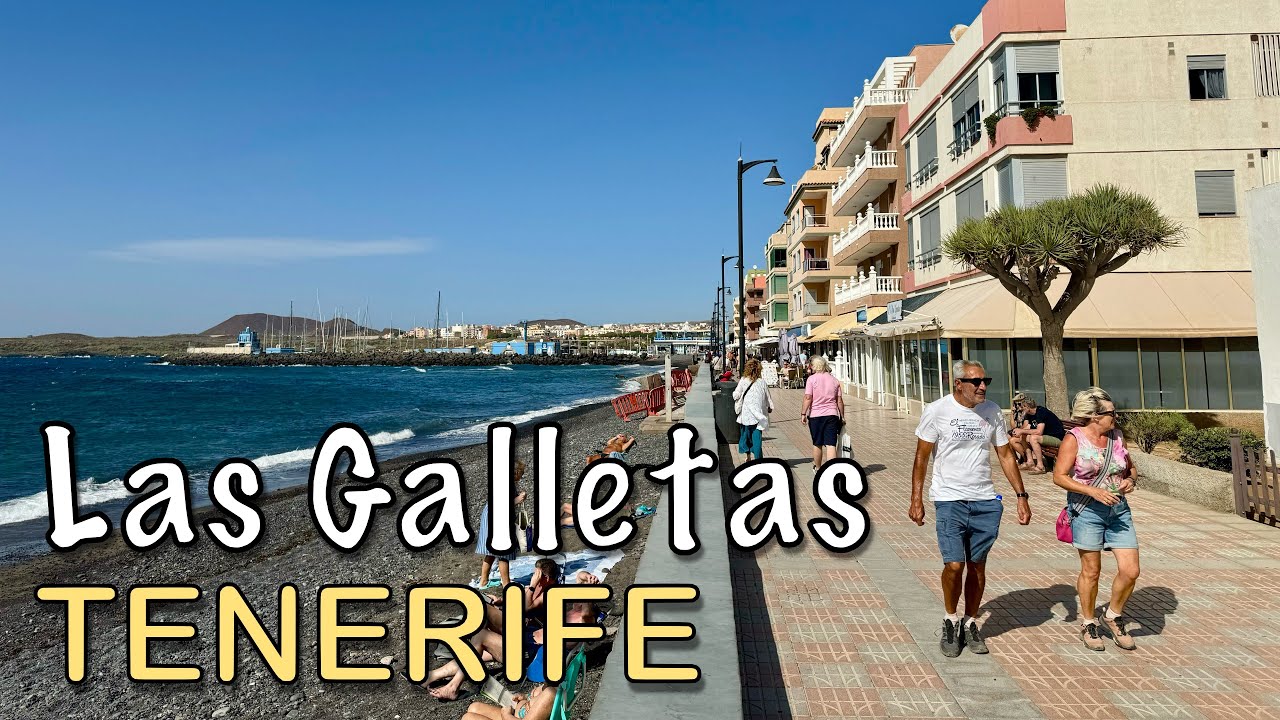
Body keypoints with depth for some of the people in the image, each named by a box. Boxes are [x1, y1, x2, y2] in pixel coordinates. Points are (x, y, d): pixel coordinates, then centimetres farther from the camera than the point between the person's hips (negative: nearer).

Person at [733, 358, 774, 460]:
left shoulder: (743, 381, -6)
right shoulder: (762, 382, -3)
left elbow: (736, 395, -3)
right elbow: (768, 398, 6)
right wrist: (770, 407, 23)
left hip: (746, 414, 0)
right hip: (758, 414, 0)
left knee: (746, 433, 16)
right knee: (757, 436, 2)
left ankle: (748, 455, 19)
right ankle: (758, 458, -1)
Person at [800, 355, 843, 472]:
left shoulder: (812, 379, -5)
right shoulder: (834, 379, 7)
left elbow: (808, 398, -13)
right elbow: (840, 401, 8)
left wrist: (803, 413, -8)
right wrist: (842, 417, 15)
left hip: (815, 415, -2)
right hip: (832, 415, 2)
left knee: (817, 444, 13)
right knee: (831, 444, -3)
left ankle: (817, 468, 29)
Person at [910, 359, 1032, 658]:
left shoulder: (992, 411, 4)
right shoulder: (936, 411, -7)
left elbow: (1005, 455, 12)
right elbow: (921, 458, -3)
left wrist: (1022, 496, 7)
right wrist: (916, 500, -6)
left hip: (985, 502, 4)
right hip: (949, 501, -4)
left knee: (977, 567, 9)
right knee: (954, 565, -9)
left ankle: (970, 624, 28)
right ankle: (951, 620, 16)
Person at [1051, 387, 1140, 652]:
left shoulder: (1116, 436, 8)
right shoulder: (1074, 439, -8)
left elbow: (1131, 467, 21)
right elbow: (1059, 476, -12)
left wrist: (1131, 480, -2)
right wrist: (1093, 491, -21)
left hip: (1118, 510, 5)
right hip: (1087, 511, -5)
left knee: (1130, 571, 0)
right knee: (1091, 571, 5)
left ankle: (1113, 616, 25)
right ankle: (1088, 624, 24)